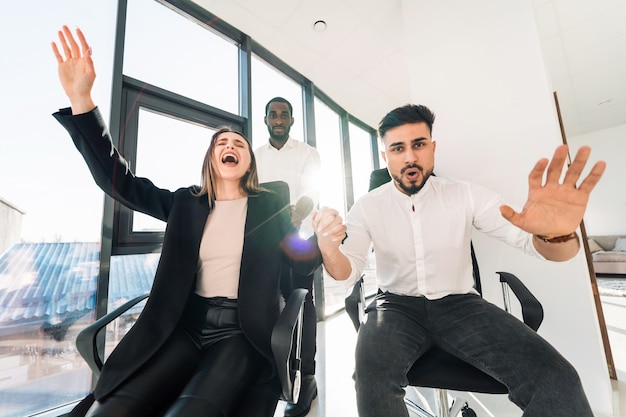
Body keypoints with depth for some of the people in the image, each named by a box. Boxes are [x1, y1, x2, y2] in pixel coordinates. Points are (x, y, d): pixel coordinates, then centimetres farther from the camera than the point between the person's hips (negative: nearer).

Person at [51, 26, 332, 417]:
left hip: (243, 332, -2)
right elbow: (118, 179, -1)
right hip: (186, 325, 3)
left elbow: (302, 261, 0)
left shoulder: (271, 205, -1)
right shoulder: (187, 202, 6)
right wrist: (80, 98, -10)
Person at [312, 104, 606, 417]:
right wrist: (329, 247, -32)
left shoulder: (467, 195, -3)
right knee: (371, 376, -29)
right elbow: (348, 272, -8)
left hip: (459, 304, 2)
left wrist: (557, 234, -32)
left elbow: (533, 242, -7)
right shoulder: (367, 206, -5)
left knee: (555, 379, -22)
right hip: (397, 306, -1)